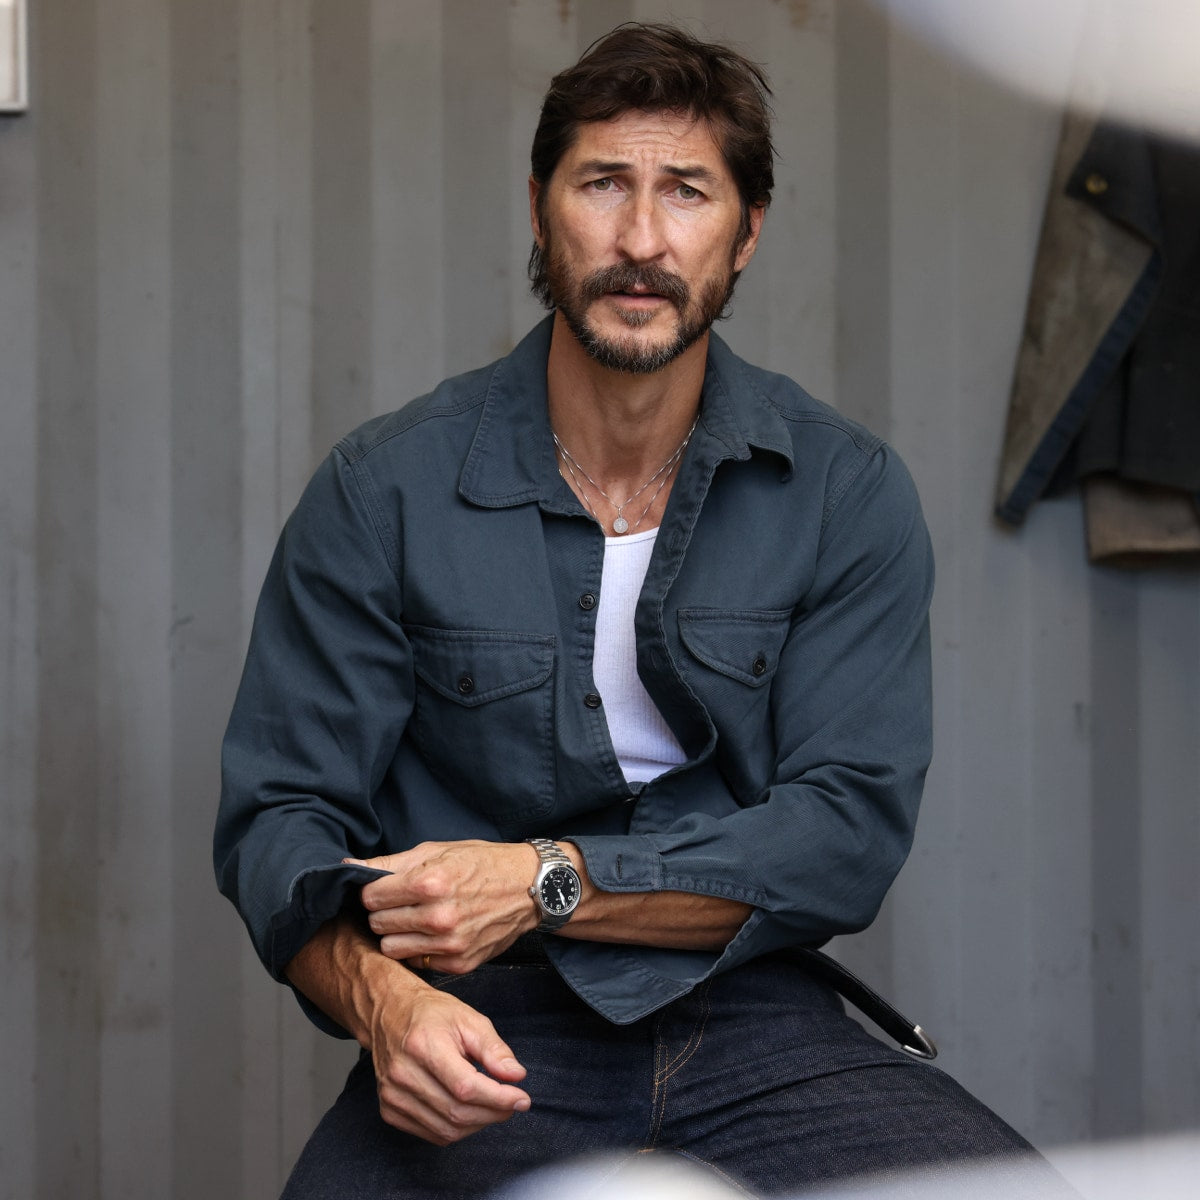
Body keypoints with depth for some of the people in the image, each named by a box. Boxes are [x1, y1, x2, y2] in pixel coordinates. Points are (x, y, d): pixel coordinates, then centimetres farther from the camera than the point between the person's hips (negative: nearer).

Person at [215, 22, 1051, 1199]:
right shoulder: (381, 492, 1)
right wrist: (379, 994, -22)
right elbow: (278, 816, 0)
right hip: (485, 1034, -1)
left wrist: (545, 882, -15)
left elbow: (848, 830, -3)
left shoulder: (847, 493, 3)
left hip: (751, 1025, 2)